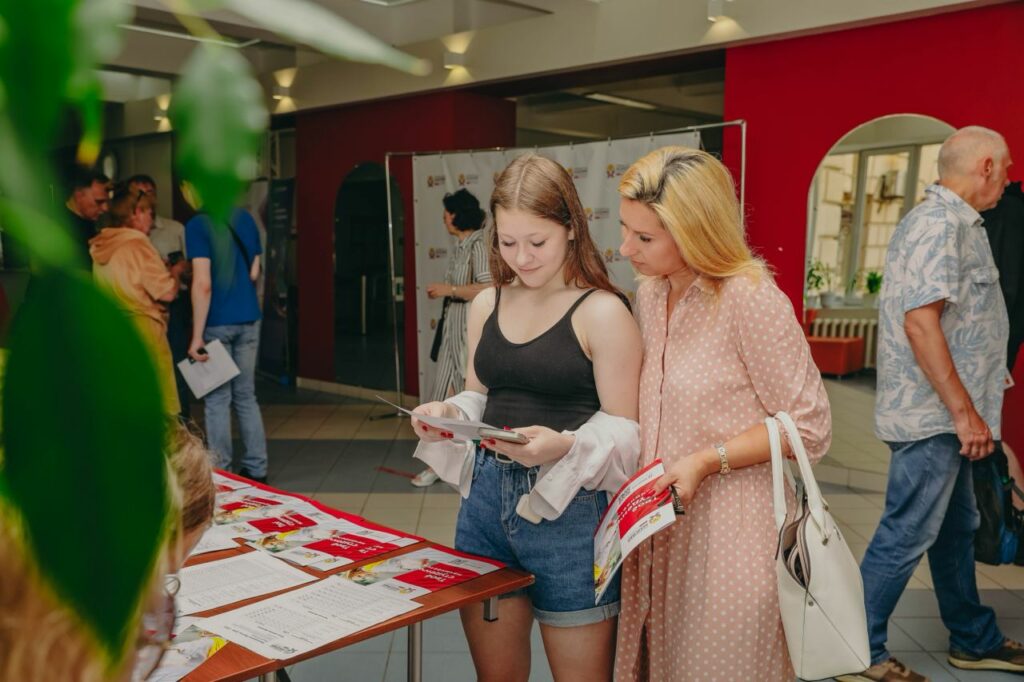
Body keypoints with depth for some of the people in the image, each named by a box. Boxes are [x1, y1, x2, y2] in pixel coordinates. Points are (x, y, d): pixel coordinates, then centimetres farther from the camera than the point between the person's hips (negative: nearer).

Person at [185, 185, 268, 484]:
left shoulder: (198, 225, -12)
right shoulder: (246, 219, 7)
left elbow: (203, 284, -18)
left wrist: (196, 336, -17)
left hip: (217, 322, -6)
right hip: (248, 319, 6)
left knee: (218, 399, 3)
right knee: (246, 395, 13)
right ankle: (257, 469, 18)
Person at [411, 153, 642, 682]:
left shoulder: (602, 312, -10)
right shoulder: (486, 306, 8)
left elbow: (624, 429, -10)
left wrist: (564, 445, -28)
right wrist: (448, 414, -4)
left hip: (568, 509, -5)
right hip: (486, 499, 6)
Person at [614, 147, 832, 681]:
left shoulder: (751, 300, -17)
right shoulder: (650, 295, 6)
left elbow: (809, 427, -12)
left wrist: (706, 461, -19)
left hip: (728, 535, -6)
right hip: (658, 530, 7)